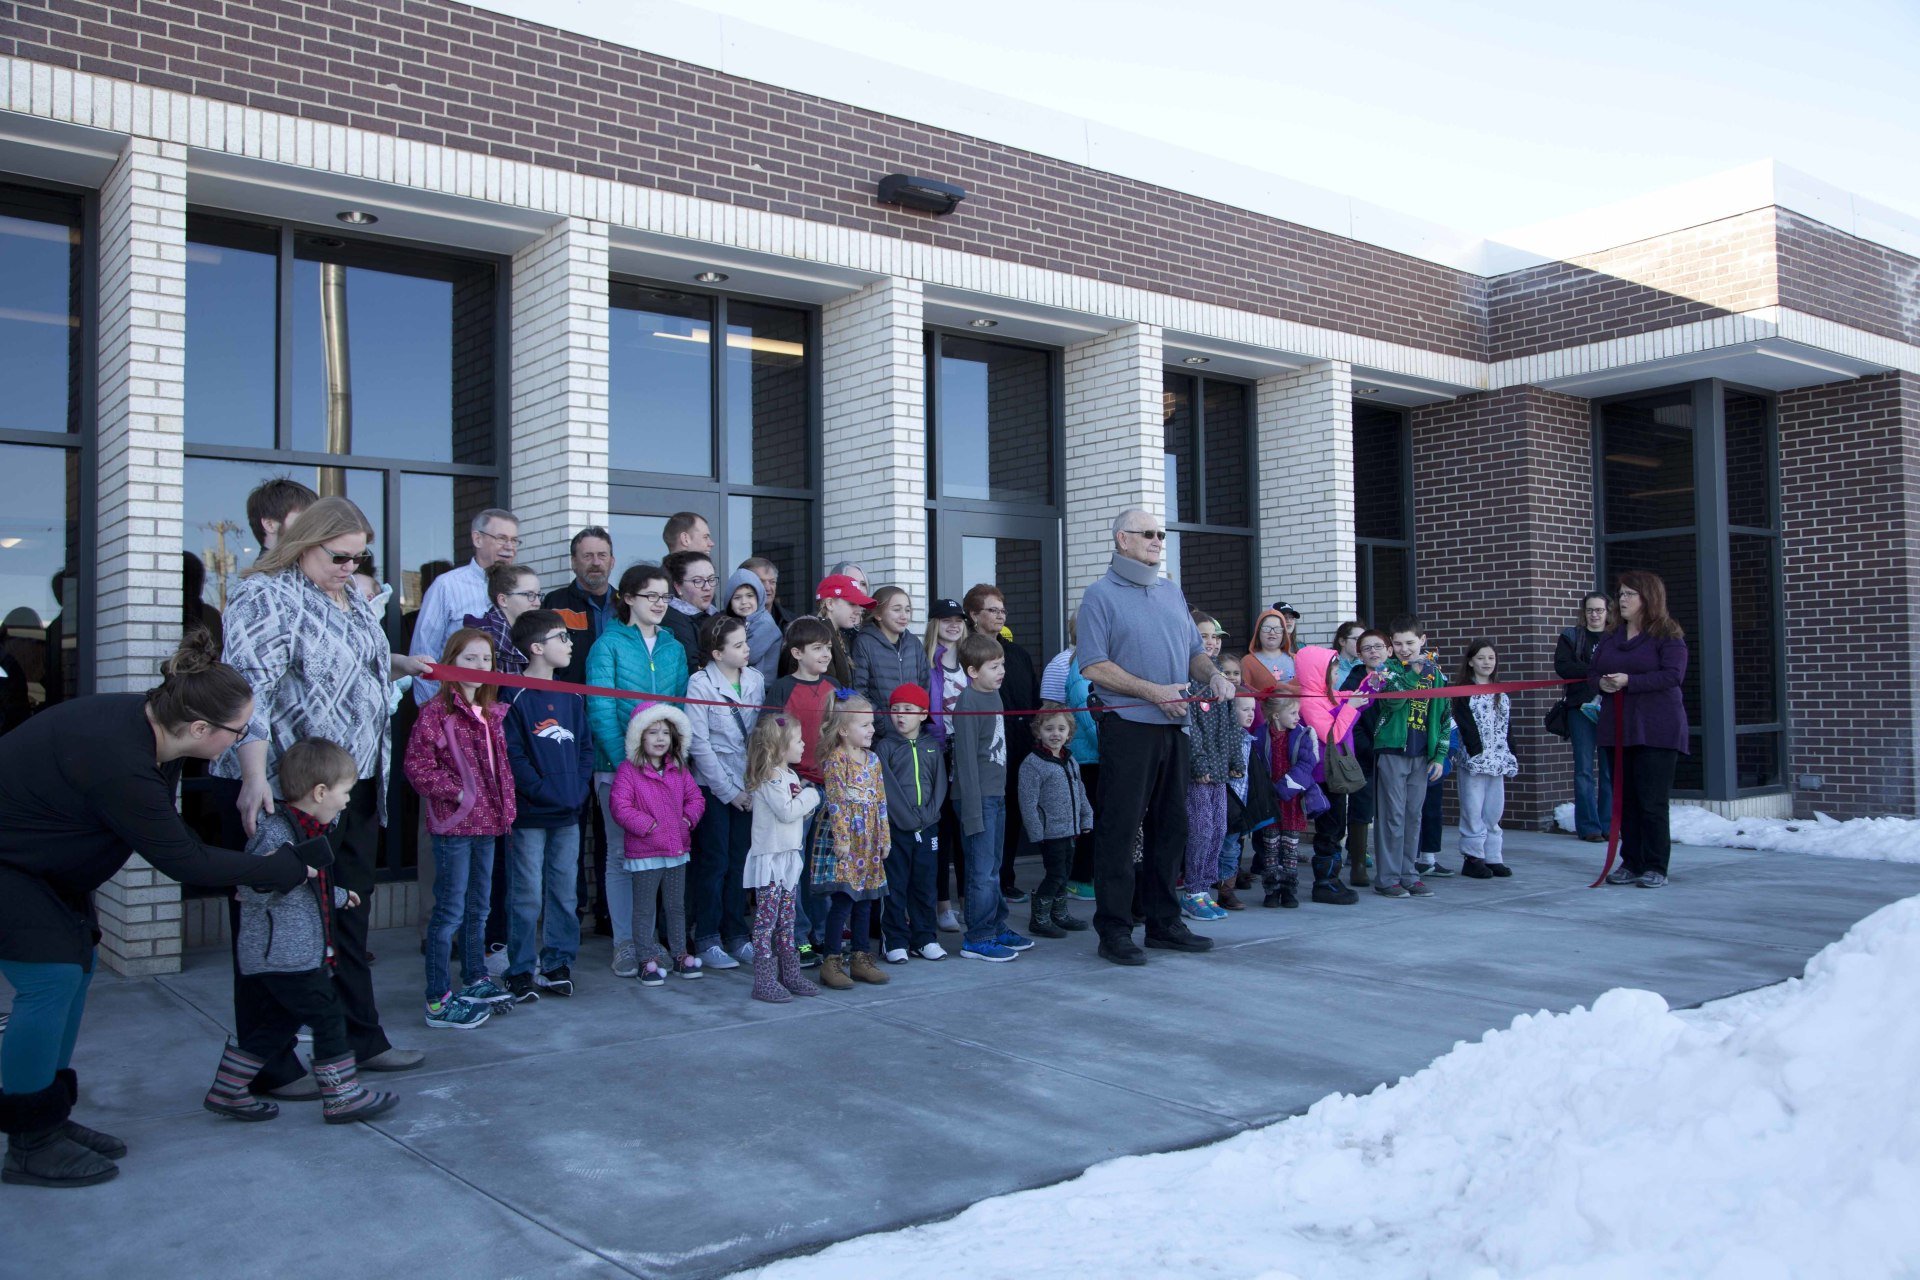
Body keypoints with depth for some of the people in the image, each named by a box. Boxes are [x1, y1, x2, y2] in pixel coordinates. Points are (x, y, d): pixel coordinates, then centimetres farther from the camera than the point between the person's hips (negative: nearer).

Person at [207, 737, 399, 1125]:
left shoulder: (307, 830, 11)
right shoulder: (274, 833, -20)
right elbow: (252, 894, -23)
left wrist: (338, 896, 41)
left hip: (303, 951, 10)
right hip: (284, 955, -10)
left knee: (279, 1021, 17)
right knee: (328, 1017, -2)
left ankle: (227, 1091, 27)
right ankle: (342, 1097, 8)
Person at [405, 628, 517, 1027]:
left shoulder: (493, 713, 11)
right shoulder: (436, 713, -12)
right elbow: (417, 766, -17)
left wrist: (506, 807, 10)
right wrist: (456, 793, -17)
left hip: (487, 822, 8)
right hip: (453, 824, -8)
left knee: (478, 907, 19)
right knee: (450, 911, -4)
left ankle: (475, 979, 33)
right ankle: (438, 1000, 3)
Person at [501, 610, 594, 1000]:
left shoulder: (571, 697, 12)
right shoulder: (516, 698, -8)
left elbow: (585, 746, 14)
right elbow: (512, 755, -14)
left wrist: (580, 789, 0)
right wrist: (544, 792, -17)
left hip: (569, 814, 6)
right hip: (531, 816, -6)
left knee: (565, 893, 10)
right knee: (527, 896, -1)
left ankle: (558, 966, 20)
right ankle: (521, 972, 8)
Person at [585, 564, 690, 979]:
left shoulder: (673, 649, 11)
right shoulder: (609, 645, -3)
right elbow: (601, 711, -10)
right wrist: (625, 762, -18)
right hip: (618, 765, -4)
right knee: (621, 853, 1)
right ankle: (625, 943, 9)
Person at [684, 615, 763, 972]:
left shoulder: (755, 680, 3)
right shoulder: (700, 684, -9)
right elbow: (699, 744, -10)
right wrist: (728, 791, -10)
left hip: (748, 786, 4)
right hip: (712, 787, -4)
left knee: (741, 861, 8)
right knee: (714, 862, 1)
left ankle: (737, 936, 18)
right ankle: (707, 942, 10)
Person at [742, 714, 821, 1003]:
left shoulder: (790, 775, 15)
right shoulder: (769, 778, -15)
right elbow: (786, 812, -23)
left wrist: (807, 798, -3)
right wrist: (810, 795, -9)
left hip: (789, 856, 10)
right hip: (770, 857, -10)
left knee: (786, 921, 14)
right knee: (767, 920, -6)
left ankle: (790, 974, 21)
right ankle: (764, 982, -3)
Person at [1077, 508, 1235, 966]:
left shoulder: (1172, 592, 17)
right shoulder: (1100, 595, -4)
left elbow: (1194, 650, 21)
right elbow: (1094, 666, -11)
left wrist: (1214, 675, -1)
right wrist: (1153, 692, -17)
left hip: (1173, 727, 7)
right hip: (1128, 726, -7)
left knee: (1171, 825, 12)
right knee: (1119, 829, -3)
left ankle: (1164, 921, 23)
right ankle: (1114, 931, 4)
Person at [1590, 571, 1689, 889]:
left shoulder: (1668, 636, -5)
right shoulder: (1610, 638, 15)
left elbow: (1673, 675, -16)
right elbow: (1592, 672, 17)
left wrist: (1629, 681, -21)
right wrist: (1601, 683, -6)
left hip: (1657, 730, -6)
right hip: (1618, 729, 6)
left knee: (1653, 800, -5)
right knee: (1626, 799, 9)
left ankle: (1656, 868, 3)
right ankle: (1631, 863, 17)